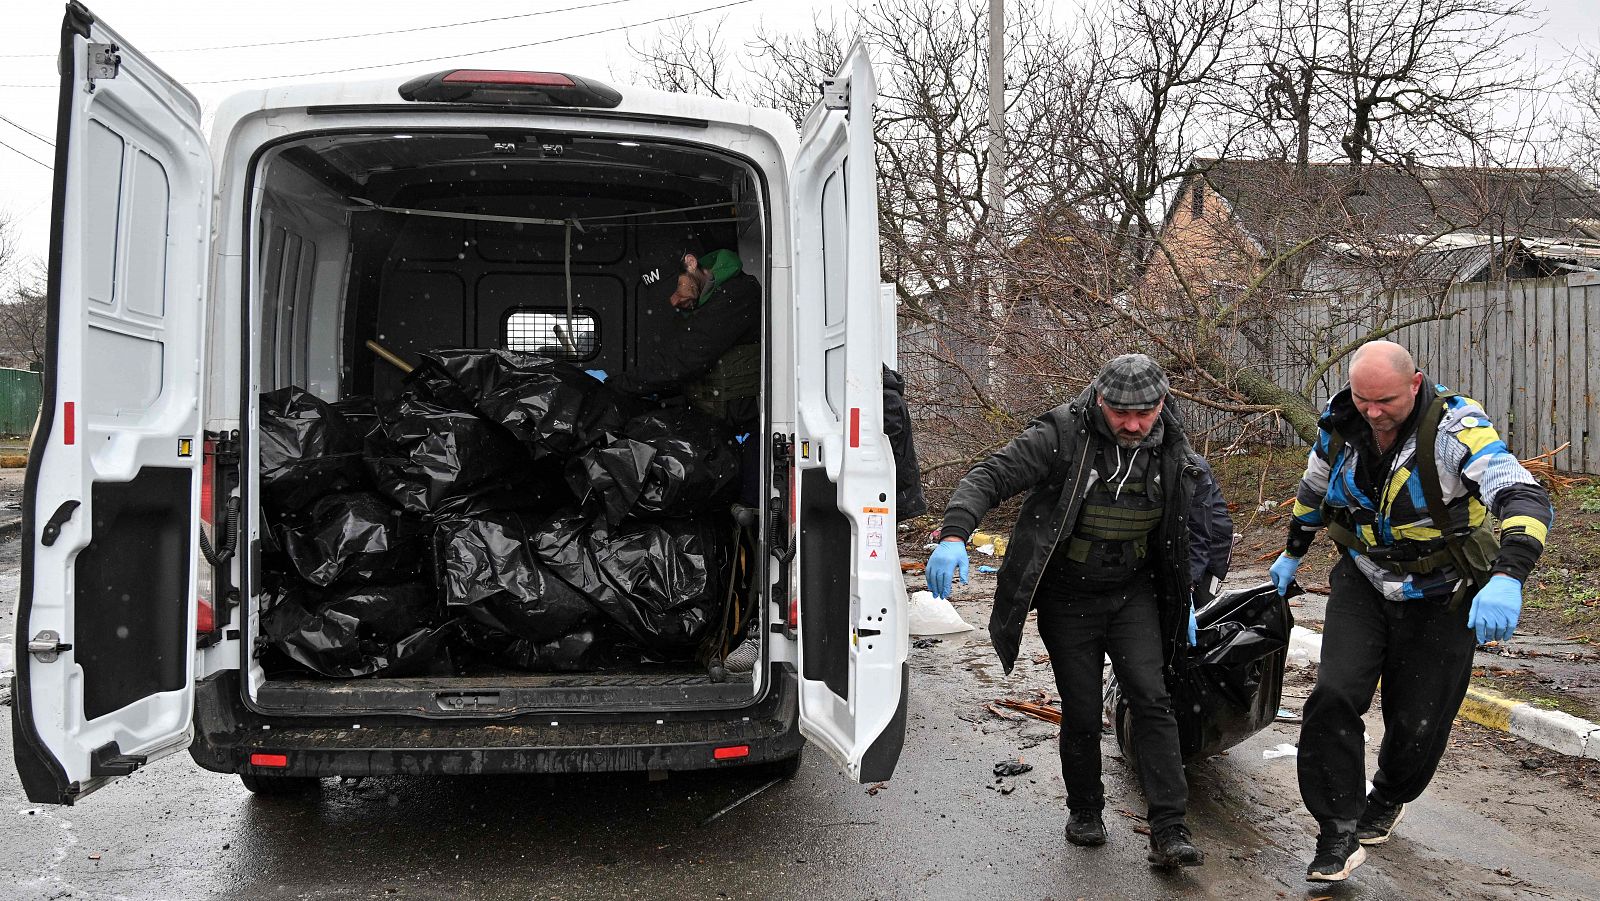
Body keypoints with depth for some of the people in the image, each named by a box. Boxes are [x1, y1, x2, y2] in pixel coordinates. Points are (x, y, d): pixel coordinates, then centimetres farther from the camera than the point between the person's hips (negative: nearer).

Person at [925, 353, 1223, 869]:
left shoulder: (1172, 453, -2)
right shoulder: (1062, 435, -18)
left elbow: (1181, 531, 14)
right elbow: (989, 477, -25)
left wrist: (1183, 600, 16)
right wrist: (954, 535, -42)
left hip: (1133, 596, 3)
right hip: (1067, 600, -2)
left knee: (1151, 701, -9)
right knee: (1081, 714, 5)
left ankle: (1168, 833, -5)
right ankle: (1084, 811, 29)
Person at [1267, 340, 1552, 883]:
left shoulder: (1454, 427, -26)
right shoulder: (1340, 427, -10)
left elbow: (1524, 498, -38)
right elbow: (1314, 492, 11)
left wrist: (1507, 578, -55)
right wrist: (1292, 554, 24)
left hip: (1440, 598, -3)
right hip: (1362, 585, 3)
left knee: (1417, 725, 8)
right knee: (1334, 696, -16)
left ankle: (1385, 803, 40)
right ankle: (1339, 837, -5)